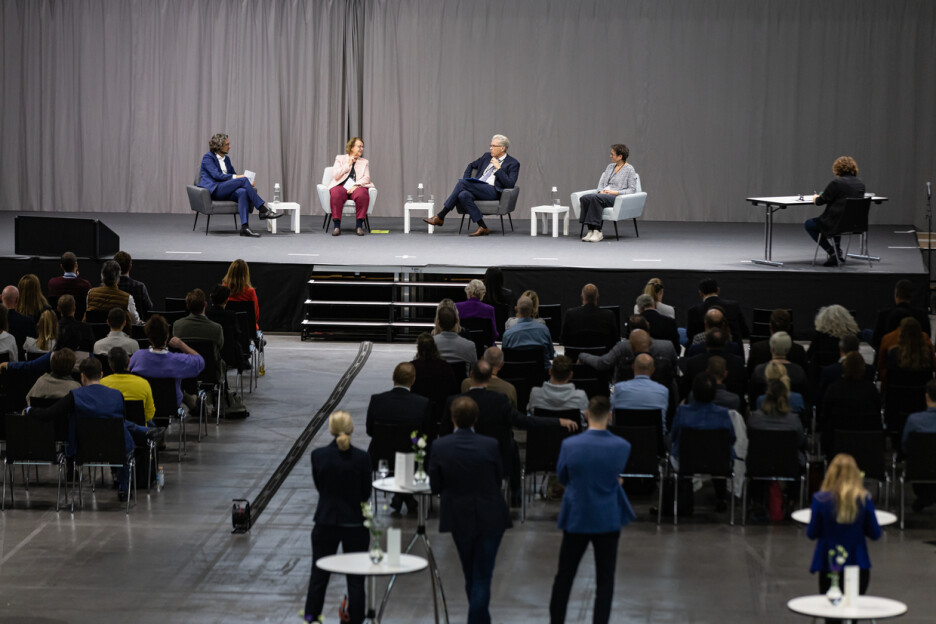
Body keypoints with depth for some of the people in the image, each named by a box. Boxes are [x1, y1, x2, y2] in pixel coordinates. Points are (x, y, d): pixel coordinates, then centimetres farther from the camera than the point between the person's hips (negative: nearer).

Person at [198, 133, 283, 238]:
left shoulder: (226, 158, 22)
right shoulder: (208, 158, -1)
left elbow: (233, 173, 20)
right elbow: (216, 175, -13)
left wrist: (248, 182, -1)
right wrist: (235, 177, -21)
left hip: (225, 192, 6)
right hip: (214, 190, -6)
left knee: (242, 192, -31)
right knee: (243, 180, -25)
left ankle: (245, 227, -44)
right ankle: (263, 210, -25)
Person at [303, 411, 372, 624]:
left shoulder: (318, 455, -9)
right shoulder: (361, 458, -13)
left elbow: (319, 486, 3)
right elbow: (366, 494, -3)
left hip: (326, 522, 2)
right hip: (355, 523, -2)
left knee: (319, 574, 14)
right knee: (356, 578, 8)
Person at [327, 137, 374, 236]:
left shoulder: (364, 162, 20)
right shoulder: (340, 158, 17)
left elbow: (366, 178, 5)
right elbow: (335, 175, 3)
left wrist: (355, 185, -13)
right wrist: (348, 164, 0)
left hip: (357, 188, 1)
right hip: (341, 186, -1)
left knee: (362, 194, -36)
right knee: (336, 194, -37)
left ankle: (359, 225, -29)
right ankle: (337, 226, -34)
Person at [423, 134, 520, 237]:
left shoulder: (512, 163, 5)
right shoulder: (487, 156, 23)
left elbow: (510, 184, -7)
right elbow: (471, 165, 37)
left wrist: (498, 168, -9)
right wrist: (466, 180, 19)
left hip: (493, 191, -6)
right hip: (478, 189, 6)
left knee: (462, 182, -26)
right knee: (463, 195, -32)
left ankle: (440, 217, -22)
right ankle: (482, 227, -29)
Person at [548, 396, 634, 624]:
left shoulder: (569, 445, -15)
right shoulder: (622, 447, -13)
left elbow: (562, 478, 2)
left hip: (575, 518, 0)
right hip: (607, 520, 0)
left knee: (564, 577, 15)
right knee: (605, 580, 8)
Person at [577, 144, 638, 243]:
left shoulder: (629, 169, 1)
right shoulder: (610, 167, 22)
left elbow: (632, 190, -5)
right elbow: (601, 182, 21)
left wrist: (615, 192, -16)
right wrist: (601, 191, -3)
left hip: (617, 197, -7)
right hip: (604, 194, 7)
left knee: (595, 197, -36)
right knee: (584, 198, -25)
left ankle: (597, 231, -34)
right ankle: (591, 230, -29)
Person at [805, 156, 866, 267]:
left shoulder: (836, 183, -15)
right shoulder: (861, 184, 6)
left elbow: (820, 201, -7)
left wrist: (815, 198, 18)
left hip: (837, 224, -8)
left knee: (808, 224, 13)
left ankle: (832, 252, 5)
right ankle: (837, 250, 31)